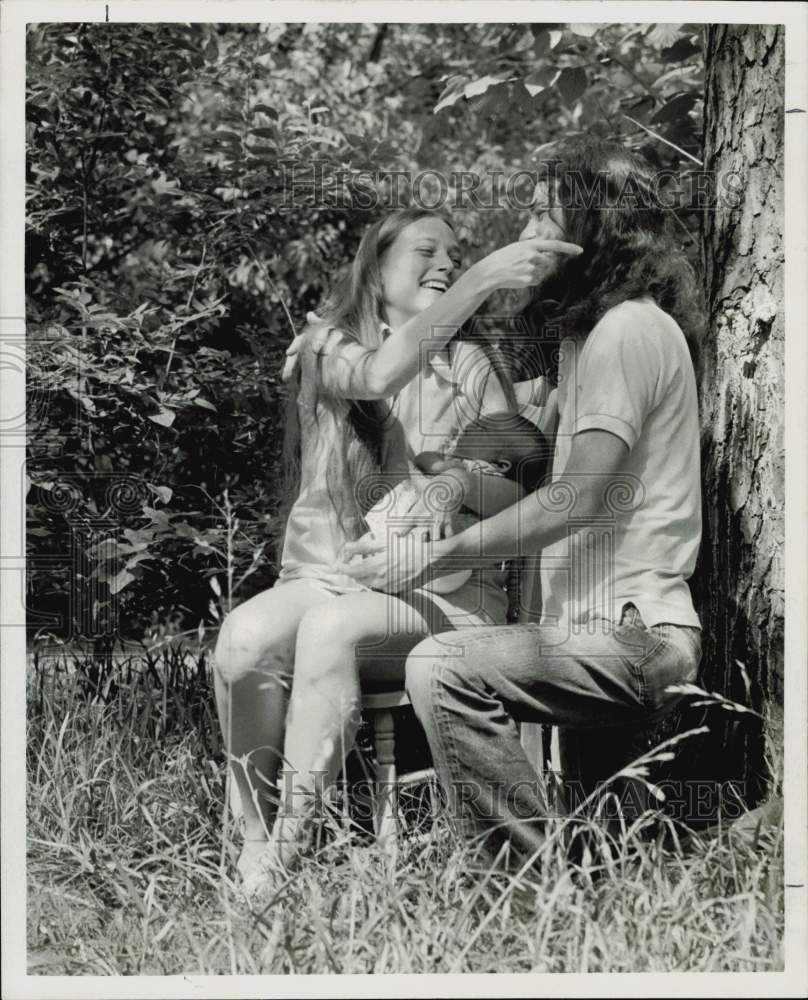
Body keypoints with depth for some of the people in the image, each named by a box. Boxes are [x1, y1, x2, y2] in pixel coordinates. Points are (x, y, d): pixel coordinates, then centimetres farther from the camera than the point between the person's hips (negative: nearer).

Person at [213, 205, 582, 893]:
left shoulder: (472, 367, 12)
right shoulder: (329, 346, 9)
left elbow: (512, 494, 4)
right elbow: (378, 375, -17)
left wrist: (455, 481, -21)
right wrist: (486, 276, -25)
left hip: (439, 586, -1)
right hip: (324, 572, 1)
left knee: (331, 626, -33)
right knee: (245, 636, -31)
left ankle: (287, 853, -30)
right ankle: (257, 845, -20)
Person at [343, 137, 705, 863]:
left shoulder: (629, 328, -12)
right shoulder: (595, 332, 22)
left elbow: (577, 498, -21)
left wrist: (431, 558, -18)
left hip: (628, 635, -11)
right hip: (620, 636, 11)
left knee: (441, 671, -27)